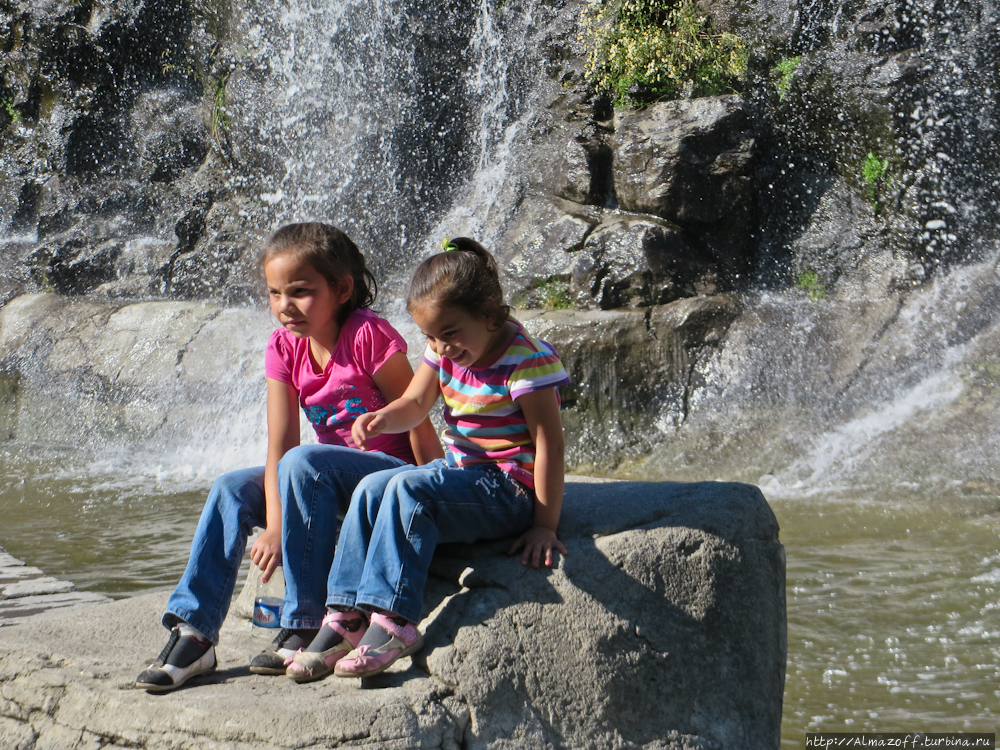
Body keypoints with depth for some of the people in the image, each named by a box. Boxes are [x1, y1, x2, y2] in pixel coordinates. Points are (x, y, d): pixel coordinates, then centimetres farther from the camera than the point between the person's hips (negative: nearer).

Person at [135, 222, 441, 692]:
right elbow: (277, 449, -7)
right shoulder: (285, 349, 0)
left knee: (302, 463, -32)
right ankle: (193, 632, -10)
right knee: (231, 490, -10)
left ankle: (306, 627, -26)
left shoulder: (369, 337, -18)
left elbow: (418, 426, -15)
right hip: (331, 483, 7)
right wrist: (273, 527, -20)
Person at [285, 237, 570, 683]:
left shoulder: (524, 361, -18)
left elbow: (549, 445, -19)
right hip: (461, 472, 8)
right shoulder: (446, 352, 4)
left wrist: (544, 527, -20)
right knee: (370, 489, -8)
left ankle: (392, 620, -30)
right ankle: (346, 617, -10)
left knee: (409, 489, -27)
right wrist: (383, 420, -21)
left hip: (510, 487, -8)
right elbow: (415, 404, 5)